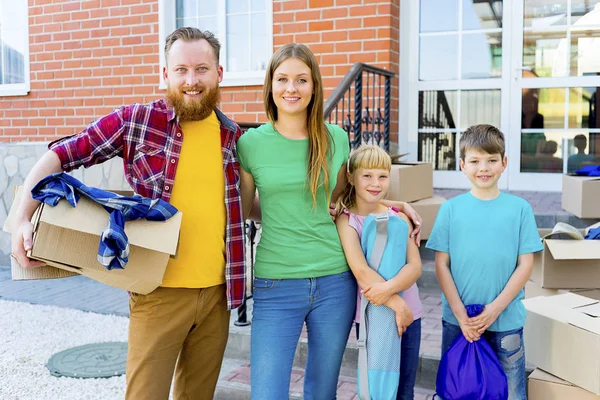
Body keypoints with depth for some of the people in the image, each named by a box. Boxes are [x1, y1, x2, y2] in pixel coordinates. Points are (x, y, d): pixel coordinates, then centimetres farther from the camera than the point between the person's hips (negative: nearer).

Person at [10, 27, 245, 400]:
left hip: (218, 292, 4)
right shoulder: (136, 120, -7)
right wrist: (24, 218, -17)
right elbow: (60, 156, -6)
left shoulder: (233, 135, 5)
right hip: (159, 290, -4)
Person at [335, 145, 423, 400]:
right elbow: (361, 272, -19)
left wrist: (389, 288, -24)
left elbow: (415, 266, -6)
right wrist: (397, 305, -21)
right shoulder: (346, 220, -8)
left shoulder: (399, 217, 3)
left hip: (409, 314, 3)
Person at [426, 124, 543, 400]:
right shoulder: (451, 209, -2)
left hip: (506, 322, 0)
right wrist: (460, 314, -10)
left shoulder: (519, 208, -2)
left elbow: (525, 264, -3)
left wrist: (495, 308, -11)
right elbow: (441, 265, -2)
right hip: (457, 321, 1)